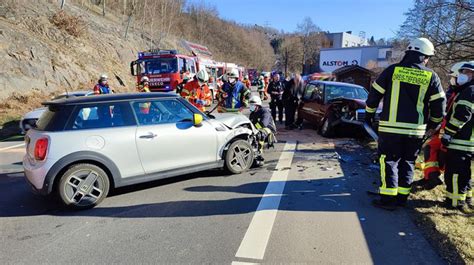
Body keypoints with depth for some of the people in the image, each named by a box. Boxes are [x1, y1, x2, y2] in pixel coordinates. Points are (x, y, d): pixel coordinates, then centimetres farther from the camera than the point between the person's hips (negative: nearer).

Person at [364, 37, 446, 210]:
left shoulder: (392, 70, -2)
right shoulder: (431, 77, 2)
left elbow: (374, 94, 2)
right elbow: (439, 104, 5)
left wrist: (369, 114, 16)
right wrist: (433, 124, 21)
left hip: (390, 128, -2)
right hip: (416, 130, 2)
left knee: (389, 161, 5)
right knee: (407, 163, 15)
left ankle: (388, 199, 2)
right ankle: (402, 197, 21)